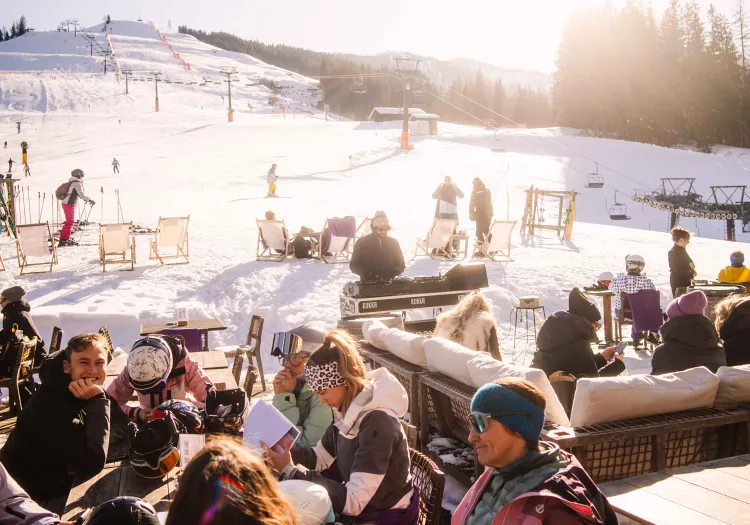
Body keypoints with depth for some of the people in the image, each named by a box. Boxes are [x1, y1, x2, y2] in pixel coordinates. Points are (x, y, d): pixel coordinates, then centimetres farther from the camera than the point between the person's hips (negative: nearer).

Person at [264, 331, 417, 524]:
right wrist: (281, 449, -13)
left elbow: (352, 502, -30)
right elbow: (321, 457, 5)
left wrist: (289, 470, -28)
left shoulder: (377, 422, -28)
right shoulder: (347, 409, -2)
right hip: (360, 509, 7)